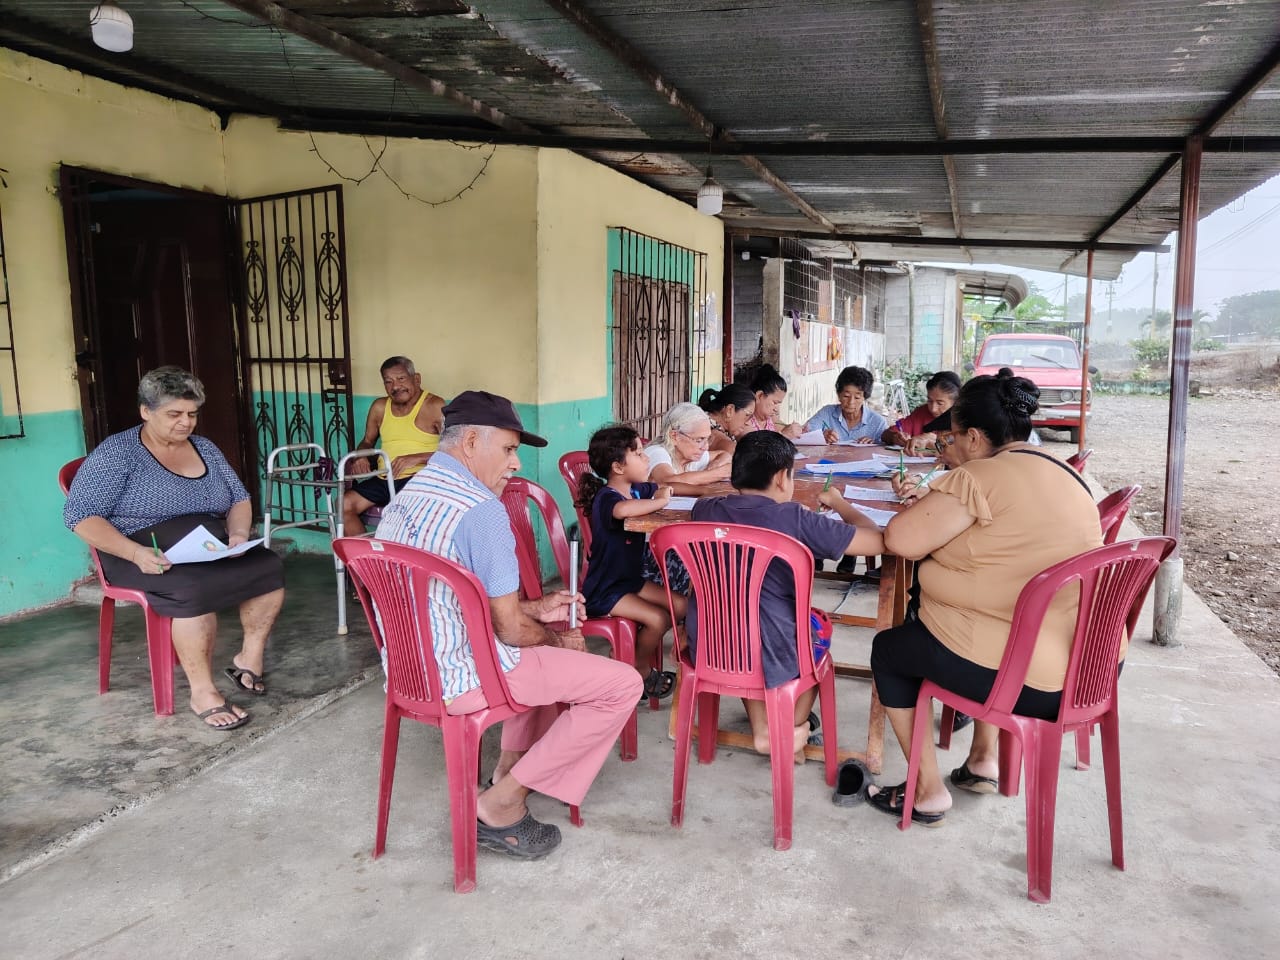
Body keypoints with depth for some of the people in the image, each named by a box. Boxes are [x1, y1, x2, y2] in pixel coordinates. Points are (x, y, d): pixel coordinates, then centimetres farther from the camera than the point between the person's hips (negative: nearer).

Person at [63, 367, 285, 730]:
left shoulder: (204, 448, 14)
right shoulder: (116, 453, -3)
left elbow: (239, 499, 15)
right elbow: (80, 515, -9)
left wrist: (238, 535, -8)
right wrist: (135, 552, -25)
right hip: (149, 555, -5)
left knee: (268, 567, -21)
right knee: (194, 587, -36)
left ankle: (249, 657, -3)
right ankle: (202, 693, -23)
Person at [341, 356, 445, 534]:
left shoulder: (435, 406, -5)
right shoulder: (379, 407, 13)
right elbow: (367, 441, 27)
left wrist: (417, 458, -22)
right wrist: (359, 456, 3)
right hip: (384, 480, 6)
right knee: (344, 505, -9)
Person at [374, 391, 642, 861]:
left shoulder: (403, 499, 9)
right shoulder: (480, 508, -20)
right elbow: (510, 629, -18)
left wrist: (537, 609, 13)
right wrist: (558, 641, 3)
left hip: (409, 670, 10)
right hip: (460, 679, -10)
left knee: (542, 647, 30)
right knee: (622, 684, -5)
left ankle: (512, 766, 26)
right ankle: (502, 804, 0)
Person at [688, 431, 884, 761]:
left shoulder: (705, 509, -2)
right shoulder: (795, 520, -16)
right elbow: (876, 540, -9)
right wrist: (839, 502, 8)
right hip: (768, 660, -3)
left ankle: (762, 730, 34)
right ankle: (791, 729, 36)